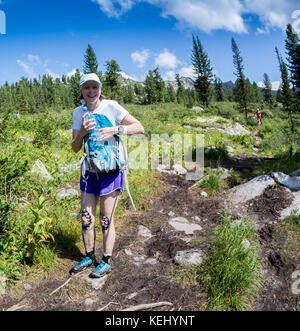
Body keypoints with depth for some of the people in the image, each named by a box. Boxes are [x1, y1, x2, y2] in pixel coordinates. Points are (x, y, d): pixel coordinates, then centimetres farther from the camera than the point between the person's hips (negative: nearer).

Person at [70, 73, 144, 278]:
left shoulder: (111, 107, -8)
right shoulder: (79, 112, 5)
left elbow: (139, 128, -11)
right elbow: (75, 148, 1)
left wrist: (115, 129, -25)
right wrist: (82, 132, -19)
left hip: (111, 170, -5)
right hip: (90, 171, 5)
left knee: (106, 220, 3)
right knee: (86, 218, 12)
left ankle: (106, 261, 23)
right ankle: (89, 257, 33)